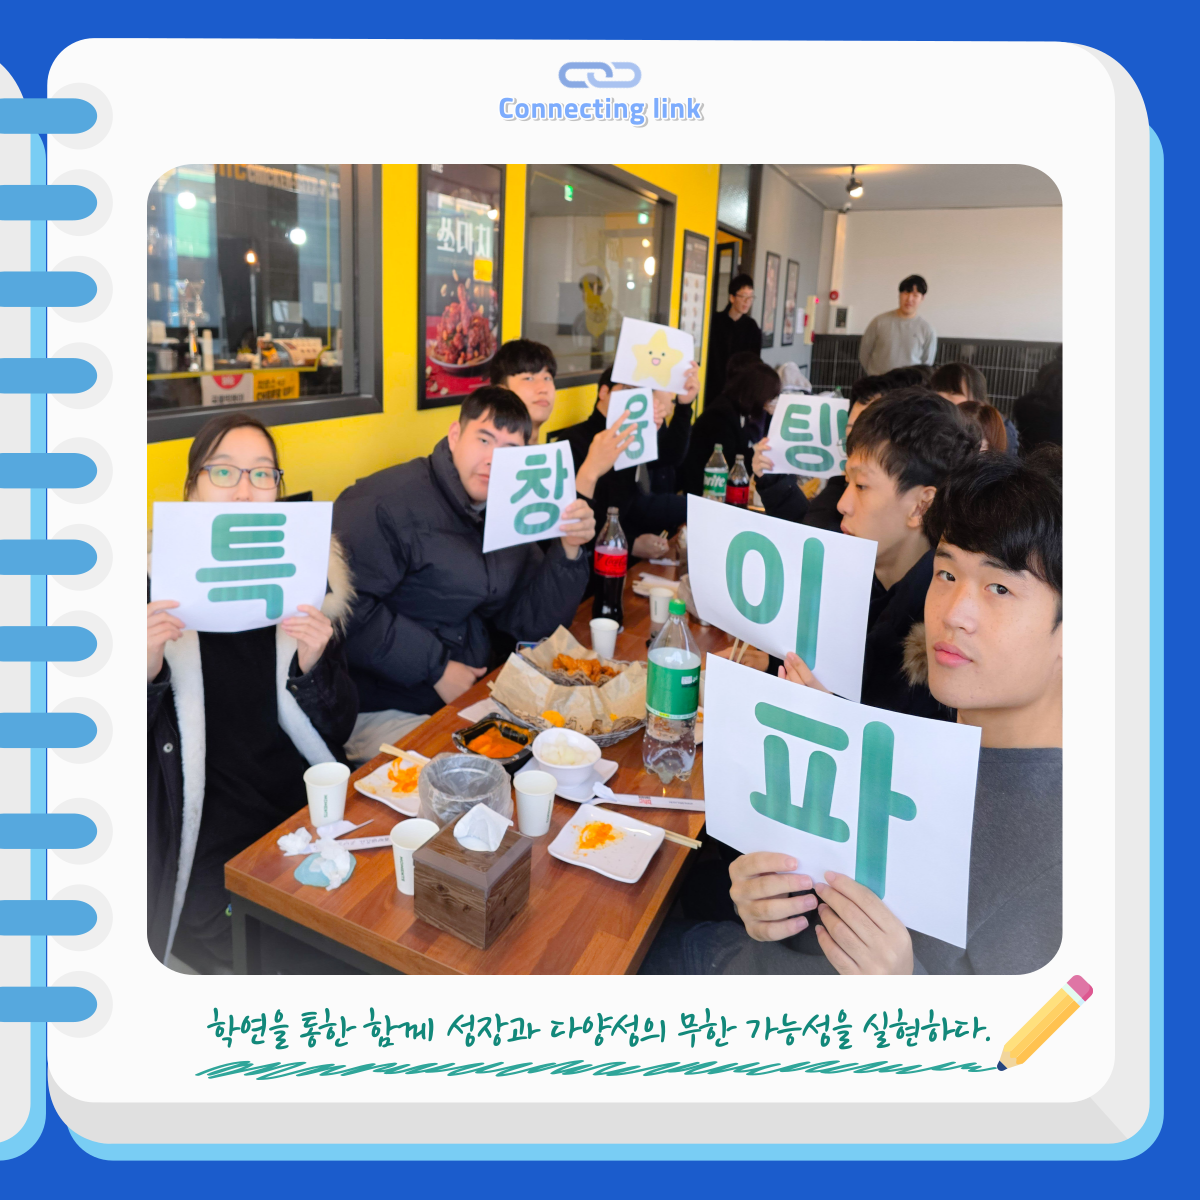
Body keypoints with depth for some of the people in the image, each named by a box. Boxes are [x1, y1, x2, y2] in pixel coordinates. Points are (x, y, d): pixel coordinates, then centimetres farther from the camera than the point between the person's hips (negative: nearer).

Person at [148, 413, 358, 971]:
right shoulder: (159, 580, -4)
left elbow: (337, 730, 0)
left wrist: (312, 667, -19)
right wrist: (146, 670, -22)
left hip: (307, 813, 2)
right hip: (203, 840, -2)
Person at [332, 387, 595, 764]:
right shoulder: (388, 502, -16)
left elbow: (532, 621, 5)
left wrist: (569, 550, -10)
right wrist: (435, 668, -20)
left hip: (477, 696, 8)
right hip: (384, 714, -7)